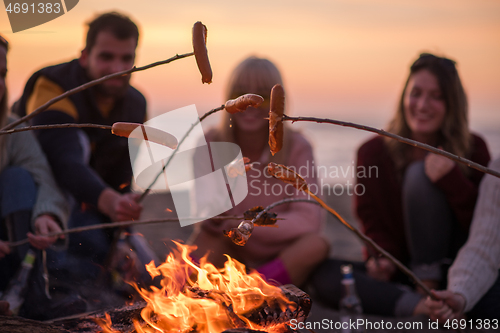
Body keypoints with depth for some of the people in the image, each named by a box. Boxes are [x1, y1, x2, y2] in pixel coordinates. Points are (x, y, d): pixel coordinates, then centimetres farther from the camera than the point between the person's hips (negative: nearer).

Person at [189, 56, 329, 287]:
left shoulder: (296, 147, -7)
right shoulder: (211, 144, -5)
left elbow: (308, 220, -17)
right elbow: (207, 219, -12)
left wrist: (244, 224, -24)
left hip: (282, 260, 1)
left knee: (316, 244, -32)